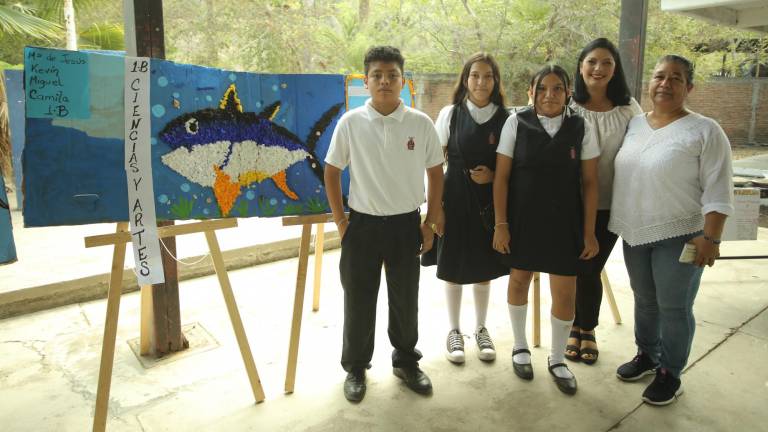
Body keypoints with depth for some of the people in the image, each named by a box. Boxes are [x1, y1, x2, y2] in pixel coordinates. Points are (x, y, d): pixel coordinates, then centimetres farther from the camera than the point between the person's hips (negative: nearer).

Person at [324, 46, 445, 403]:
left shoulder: (421, 123, -4)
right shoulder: (350, 122, -5)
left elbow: (435, 172, 5)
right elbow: (332, 170, 3)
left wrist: (431, 221, 3)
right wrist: (340, 219, -1)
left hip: (406, 224, 1)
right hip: (363, 224, 0)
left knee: (406, 299, 14)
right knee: (358, 301, 9)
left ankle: (406, 361, 36)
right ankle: (355, 367, 30)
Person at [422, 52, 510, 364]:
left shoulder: (505, 118, -1)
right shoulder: (450, 114, -2)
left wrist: (493, 176, -13)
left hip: (489, 200, 1)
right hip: (456, 198, -1)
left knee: (484, 267, 13)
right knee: (453, 266, 8)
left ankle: (481, 330, 32)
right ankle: (454, 331, 27)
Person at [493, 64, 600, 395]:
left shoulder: (580, 129, -1)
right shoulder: (516, 123, -4)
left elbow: (589, 183, 1)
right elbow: (501, 177, -4)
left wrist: (589, 231, -2)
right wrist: (501, 224, -7)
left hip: (563, 223, 1)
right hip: (522, 220, 0)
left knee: (565, 294, 3)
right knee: (519, 280, 14)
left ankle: (557, 359, 27)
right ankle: (520, 347, 36)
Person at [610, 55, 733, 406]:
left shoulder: (705, 131, -9)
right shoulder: (633, 125, 7)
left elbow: (718, 189, -12)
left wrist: (710, 237, -17)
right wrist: (620, 224, 11)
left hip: (679, 235, -5)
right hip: (635, 234, 5)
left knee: (674, 307, 4)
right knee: (644, 300, 18)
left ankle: (670, 373, 22)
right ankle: (646, 355, 37)